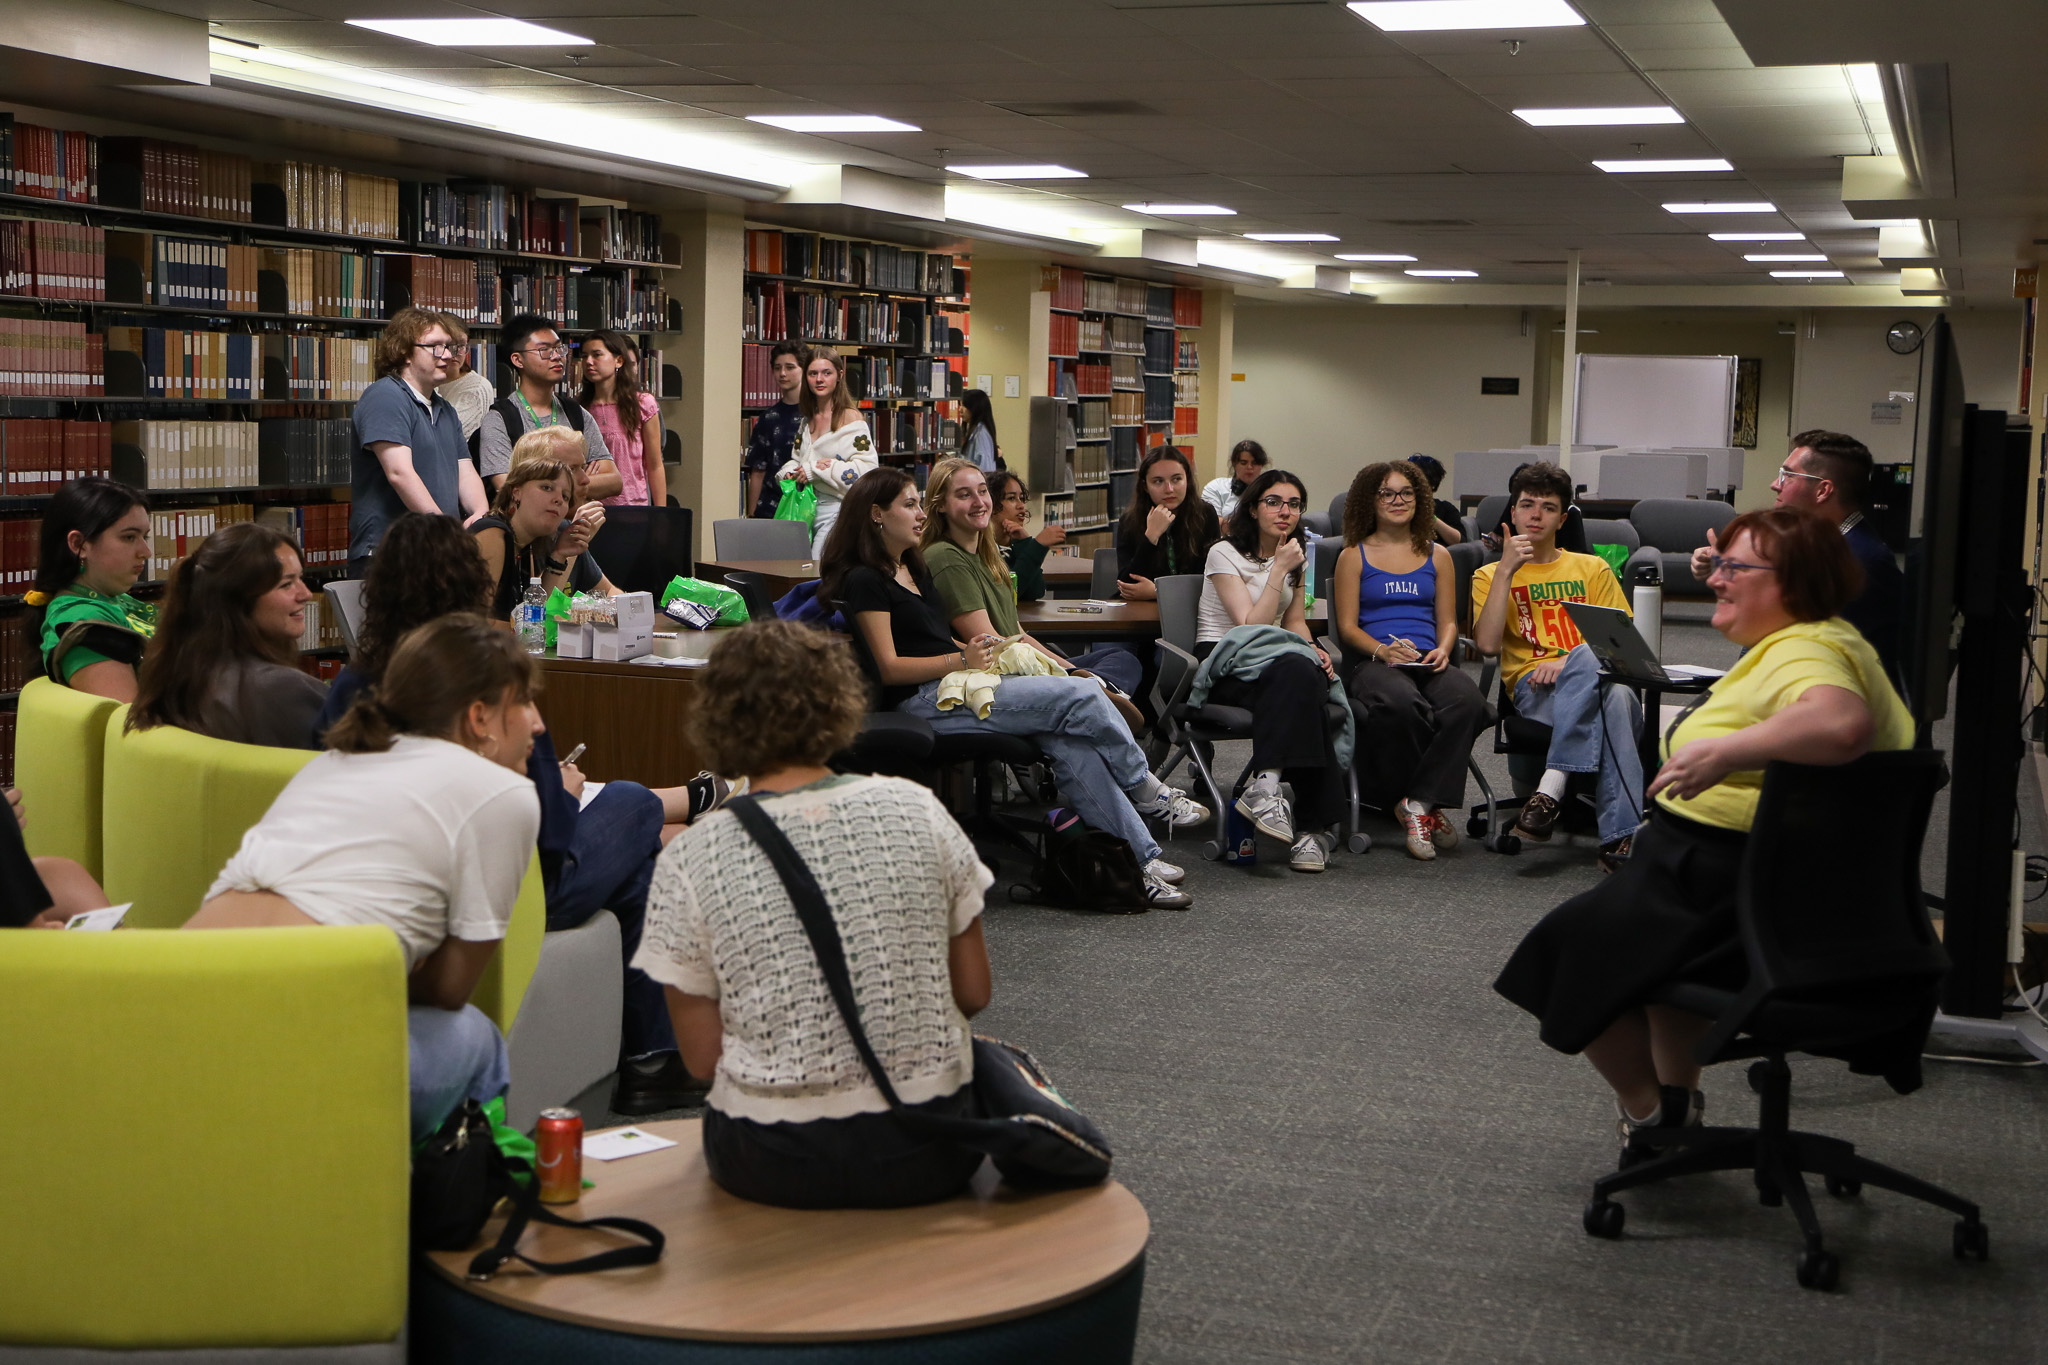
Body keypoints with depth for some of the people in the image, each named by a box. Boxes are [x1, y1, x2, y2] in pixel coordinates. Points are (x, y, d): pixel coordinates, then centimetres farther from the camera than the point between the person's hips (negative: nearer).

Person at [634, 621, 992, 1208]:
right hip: (928, 1159, 0)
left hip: (776, 1168, 0)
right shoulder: (915, 809, -3)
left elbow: (703, 1058, -3)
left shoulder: (689, 862, -8)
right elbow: (973, 993, 4)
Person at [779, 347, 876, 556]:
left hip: (835, 509, -7)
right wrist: (789, 474, 5)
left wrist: (816, 469, -16)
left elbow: (867, 468, -16)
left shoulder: (850, 418, -6)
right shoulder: (807, 420, 16)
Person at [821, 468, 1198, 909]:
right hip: (922, 703, -8)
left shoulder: (912, 567, 23)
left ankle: (1139, 858, -18)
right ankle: (1148, 793, 1)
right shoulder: (864, 579, -5)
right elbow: (888, 668, -12)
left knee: (1068, 740, -17)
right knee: (1081, 698, -18)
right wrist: (961, 660, -21)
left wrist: (979, 651, 6)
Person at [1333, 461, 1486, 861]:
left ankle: (1418, 804, -31)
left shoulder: (1437, 555, 24)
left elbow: (1448, 621, 19)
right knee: (1400, 702, -41)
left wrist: (1442, 650, -4)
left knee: (1467, 702, -36)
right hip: (1375, 662, -3)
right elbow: (1348, 626, 8)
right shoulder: (1354, 556, 16)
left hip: (1428, 661, 3)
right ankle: (1431, 805, -23)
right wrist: (1382, 649, -12)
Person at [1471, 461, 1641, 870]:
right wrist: (1506, 570, -5)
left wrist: (1572, 661, -10)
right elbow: (1487, 644, -2)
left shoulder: (1592, 569, 23)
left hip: (1597, 681, 2)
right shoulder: (1491, 575, 18)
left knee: (1617, 696, -39)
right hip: (1532, 687, -2)